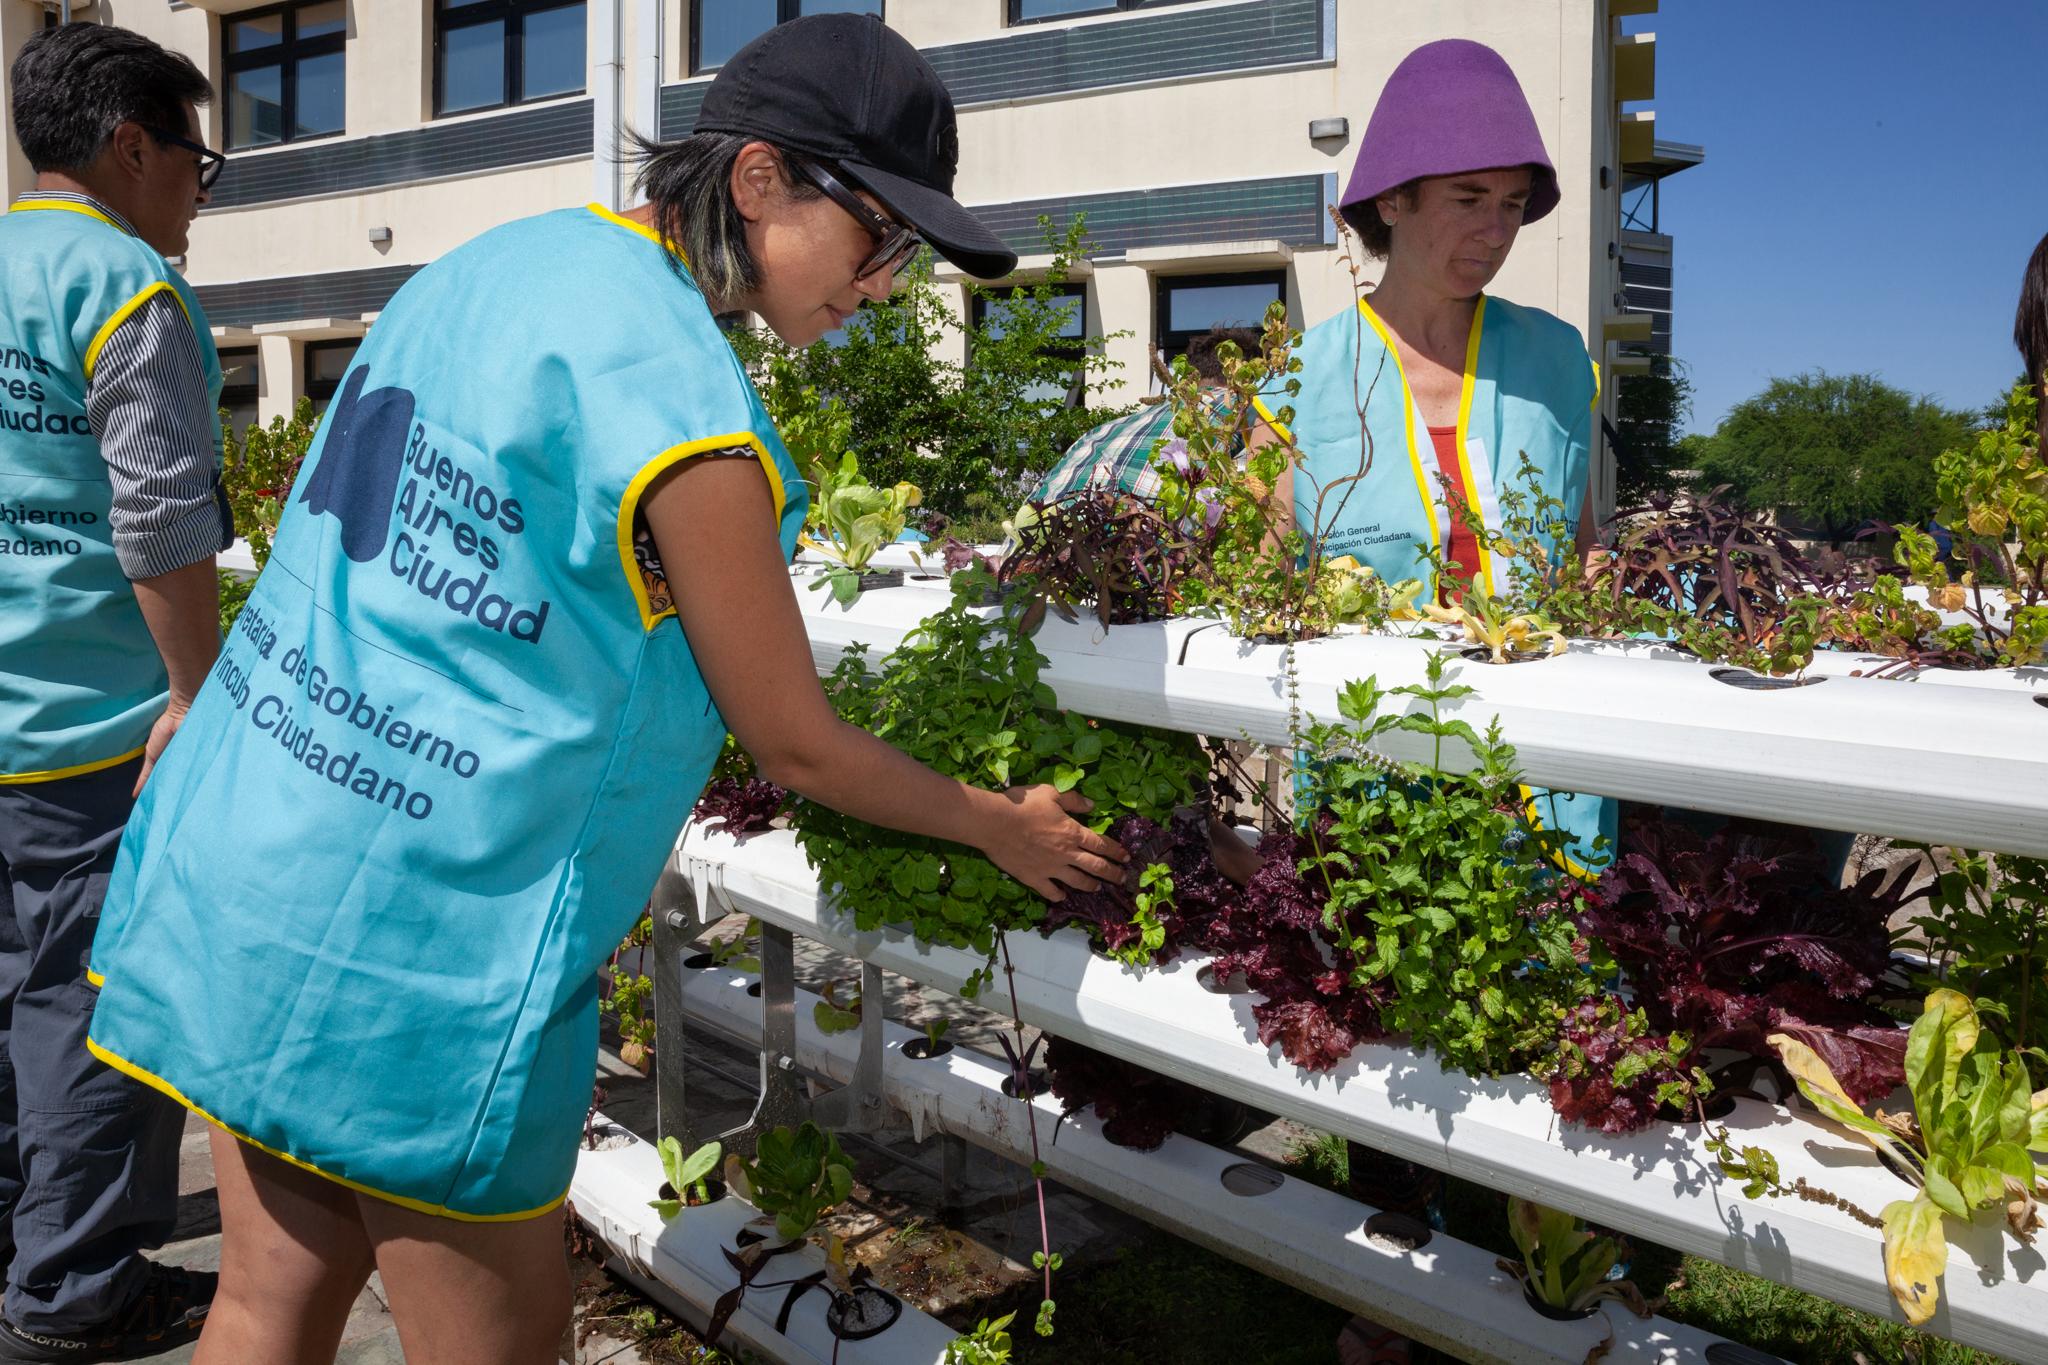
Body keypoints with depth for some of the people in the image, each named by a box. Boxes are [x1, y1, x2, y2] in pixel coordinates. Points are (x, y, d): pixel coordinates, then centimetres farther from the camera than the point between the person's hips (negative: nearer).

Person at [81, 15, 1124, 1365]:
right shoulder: (681, 403, -20)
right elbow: (797, 746, -10)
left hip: (241, 835, 9)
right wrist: (1001, 827, 4)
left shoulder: (493, 260, 6)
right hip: (414, 919, -9)